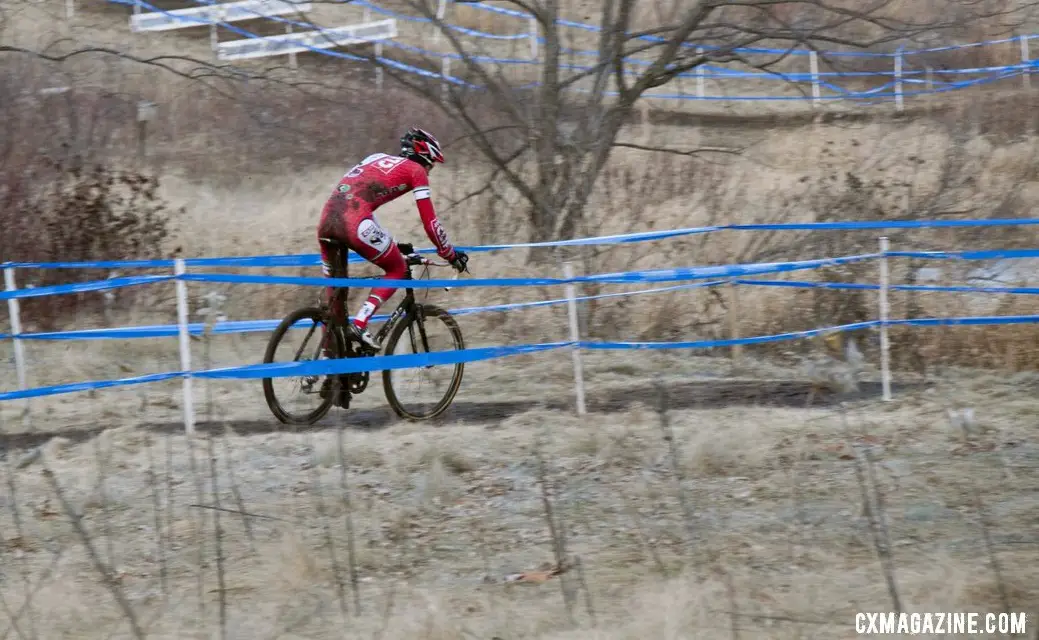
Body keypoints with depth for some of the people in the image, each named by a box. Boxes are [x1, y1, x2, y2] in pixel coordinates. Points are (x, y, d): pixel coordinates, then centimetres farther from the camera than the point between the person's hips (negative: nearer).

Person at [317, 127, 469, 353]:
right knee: (397, 270, 15)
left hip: (327, 220, 7)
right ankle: (360, 324, -2)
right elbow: (430, 222, 10)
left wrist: (389, 243, 47)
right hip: (355, 223, -7)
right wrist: (451, 255, 22)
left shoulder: (377, 159, 33)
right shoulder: (415, 170, 13)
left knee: (335, 289, 19)